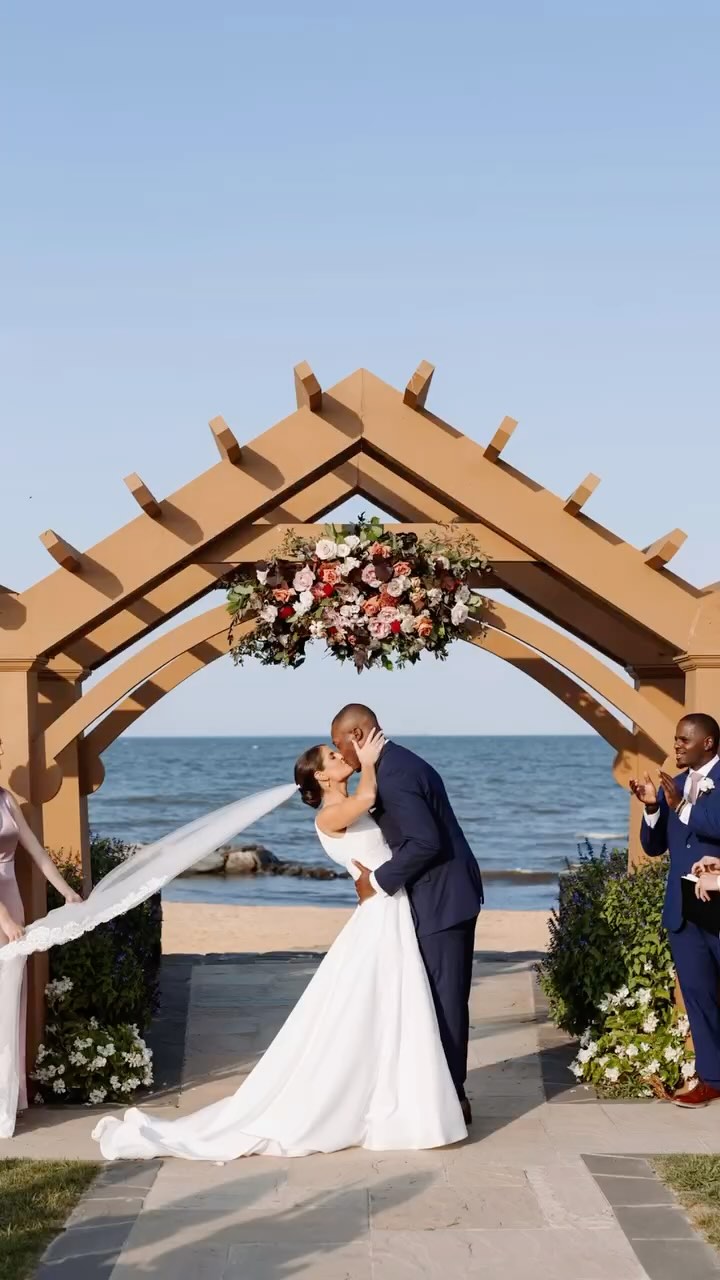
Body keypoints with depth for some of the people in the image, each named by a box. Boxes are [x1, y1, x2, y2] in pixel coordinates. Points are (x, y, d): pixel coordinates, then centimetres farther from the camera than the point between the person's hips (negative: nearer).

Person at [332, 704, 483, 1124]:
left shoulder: (394, 774, -20)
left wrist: (379, 881, -14)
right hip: (450, 894, 11)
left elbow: (426, 842, -26)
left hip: (441, 900, -11)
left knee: (443, 999, -3)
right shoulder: (401, 763, 13)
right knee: (447, 998, 15)